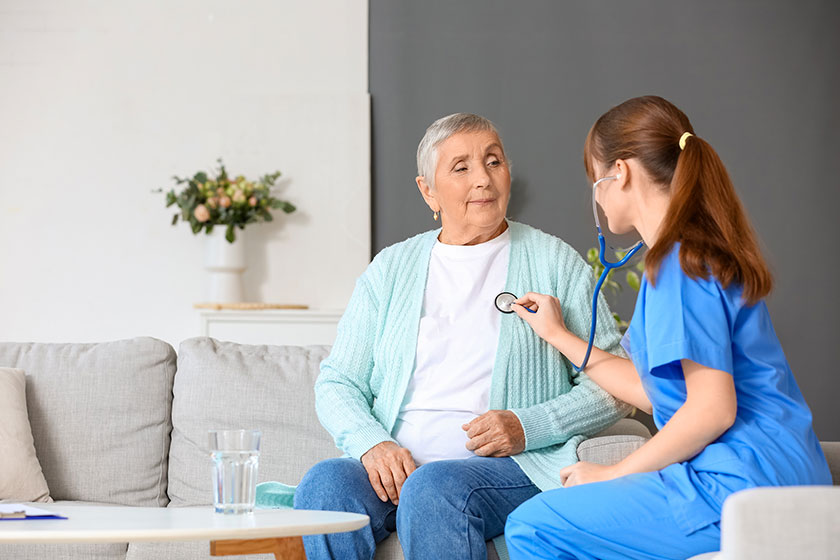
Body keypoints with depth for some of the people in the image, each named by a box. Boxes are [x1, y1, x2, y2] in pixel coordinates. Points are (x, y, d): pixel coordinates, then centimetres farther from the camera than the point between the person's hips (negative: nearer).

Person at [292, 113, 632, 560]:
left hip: (511, 469, -2)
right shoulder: (392, 268, 18)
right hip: (395, 463, 2)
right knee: (323, 485, -31)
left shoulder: (555, 263, 10)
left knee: (435, 487, -36)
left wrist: (529, 427, -10)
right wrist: (372, 442, -7)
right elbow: (337, 383, 15)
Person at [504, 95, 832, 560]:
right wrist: (559, 336, 32)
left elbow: (712, 409, -20)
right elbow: (658, 393, 21)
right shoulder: (701, 254, 18)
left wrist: (612, 475, -9)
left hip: (740, 487, -11)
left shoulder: (682, 264, -13)